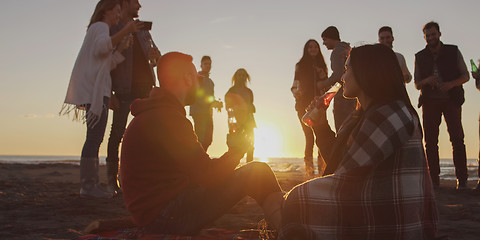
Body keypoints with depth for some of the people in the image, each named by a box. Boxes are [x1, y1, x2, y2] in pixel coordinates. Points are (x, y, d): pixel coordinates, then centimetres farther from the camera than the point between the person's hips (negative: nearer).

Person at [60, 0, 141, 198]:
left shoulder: (99, 29, 30)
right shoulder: (100, 27, -1)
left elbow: (107, 65, 22)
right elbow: (102, 47, -25)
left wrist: (121, 48, 13)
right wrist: (124, 31, -28)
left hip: (96, 90, 11)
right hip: (95, 89, -11)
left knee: (95, 138, 7)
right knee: (94, 137, -15)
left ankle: (89, 184, 8)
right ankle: (88, 185, -18)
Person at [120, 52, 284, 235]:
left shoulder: (151, 115, 16)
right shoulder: (166, 118, -19)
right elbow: (209, 176, -20)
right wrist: (237, 149, -1)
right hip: (168, 218, -11)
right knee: (257, 172, -8)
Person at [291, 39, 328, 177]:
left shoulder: (322, 66, 16)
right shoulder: (300, 66, 8)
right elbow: (295, 87, 6)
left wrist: (323, 77, -3)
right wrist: (297, 91, -16)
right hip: (304, 105, -2)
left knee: (321, 135, -11)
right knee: (309, 137, -10)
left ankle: (322, 168, -5)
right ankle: (309, 168, -3)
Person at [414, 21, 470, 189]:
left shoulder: (453, 52, 4)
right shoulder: (420, 57, 8)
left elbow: (465, 76, 4)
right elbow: (417, 84, 9)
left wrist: (450, 84, -16)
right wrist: (427, 81, -14)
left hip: (451, 100, -2)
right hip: (430, 101, 2)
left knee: (457, 138, -8)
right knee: (430, 140, -1)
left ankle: (462, 179, -4)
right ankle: (434, 179, 5)